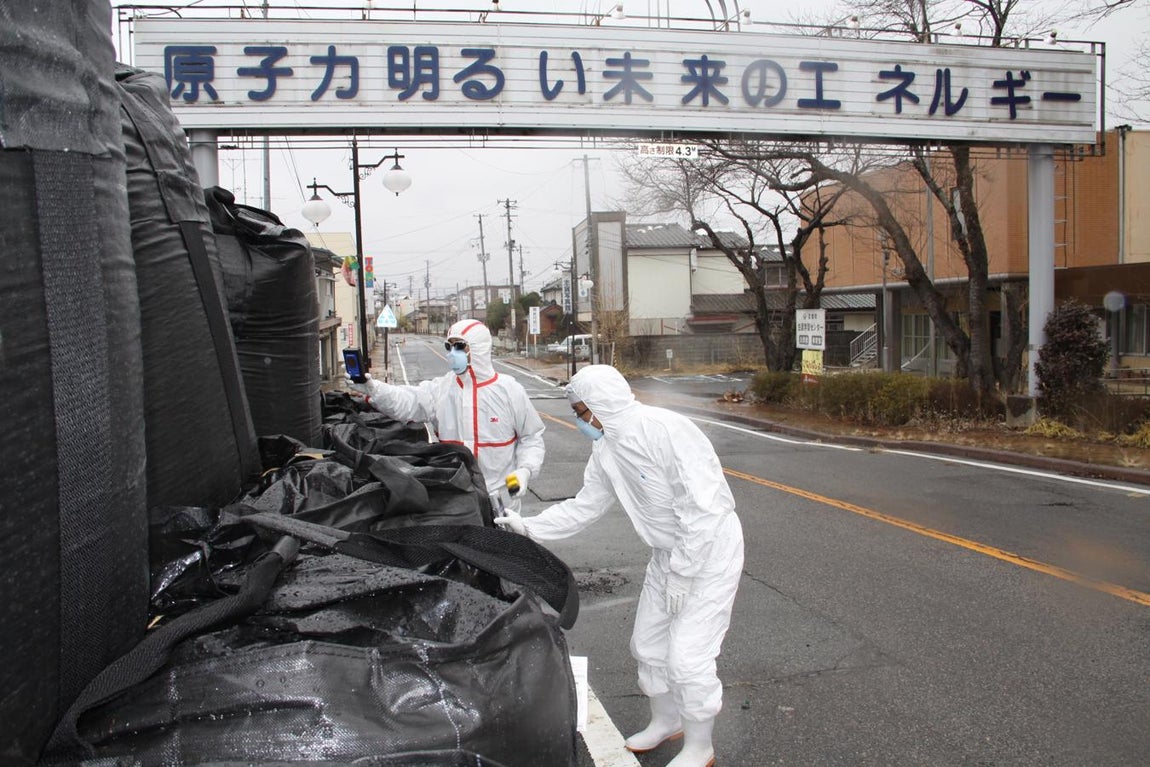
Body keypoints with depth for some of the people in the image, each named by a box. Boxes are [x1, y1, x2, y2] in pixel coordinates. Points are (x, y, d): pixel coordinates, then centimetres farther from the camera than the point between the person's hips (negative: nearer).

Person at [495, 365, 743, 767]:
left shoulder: (666, 431, -29)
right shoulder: (607, 449, -1)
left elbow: (703, 509, -29)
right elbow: (583, 506, 10)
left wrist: (681, 575, -23)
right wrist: (528, 526, 3)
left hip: (709, 552, -8)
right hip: (668, 552, 9)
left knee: (687, 656, -5)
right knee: (647, 642, 17)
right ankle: (665, 722, 42)